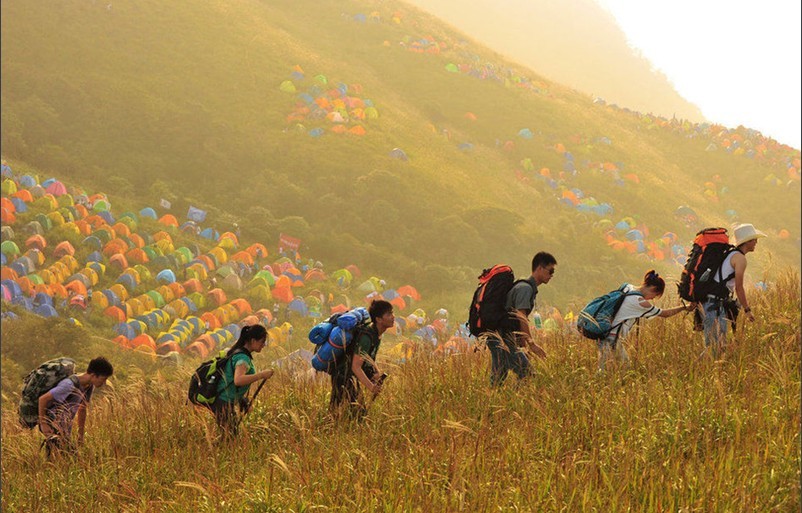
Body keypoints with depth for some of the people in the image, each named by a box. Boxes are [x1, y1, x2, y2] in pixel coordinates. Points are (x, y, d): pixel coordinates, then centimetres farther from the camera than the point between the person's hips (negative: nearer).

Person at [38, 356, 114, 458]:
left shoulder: (89, 386, 1)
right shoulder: (70, 385, -27)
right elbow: (42, 399, -23)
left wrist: (81, 434, 16)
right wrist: (43, 424, -20)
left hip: (65, 427, 9)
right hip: (52, 424, -9)